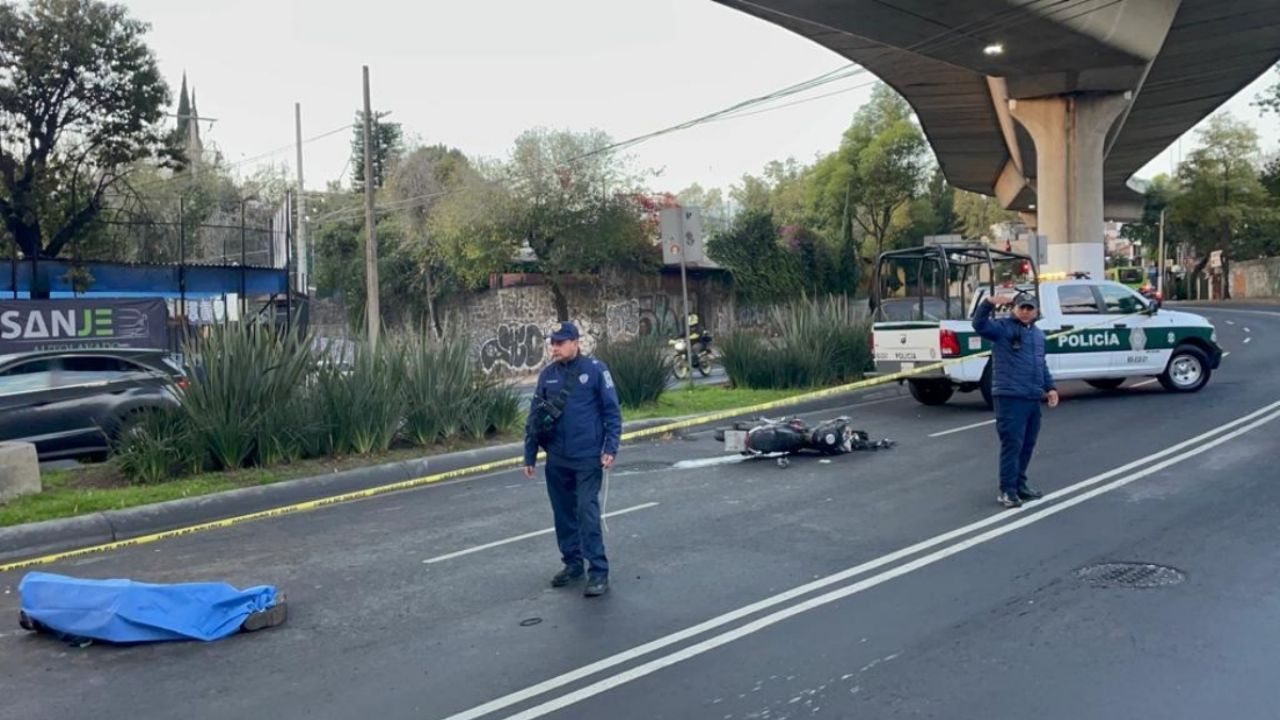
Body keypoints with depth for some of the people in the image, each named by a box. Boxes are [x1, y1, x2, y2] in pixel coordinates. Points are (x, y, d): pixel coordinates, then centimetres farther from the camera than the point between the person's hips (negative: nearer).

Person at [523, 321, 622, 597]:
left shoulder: (595, 370, -7)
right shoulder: (547, 374, 5)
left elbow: (612, 411, -6)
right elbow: (534, 418, 10)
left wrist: (610, 448, -13)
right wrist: (529, 456, 9)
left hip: (587, 458, -5)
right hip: (556, 460, 5)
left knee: (587, 513, -7)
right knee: (564, 514, 13)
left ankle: (598, 572, 0)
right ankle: (573, 563, 28)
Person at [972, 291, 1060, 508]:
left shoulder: (1038, 334, 20)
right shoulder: (1003, 328, -4)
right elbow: (979, 325, -23)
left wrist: (1050, 387, 19)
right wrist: (990, 302, -37)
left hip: (1033, 398, 8)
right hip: (1010, 397, -7)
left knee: (1027, 445, 13)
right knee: (1012, 444, -9)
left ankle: (1020, 484, 26)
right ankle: (1007, 490, -3)